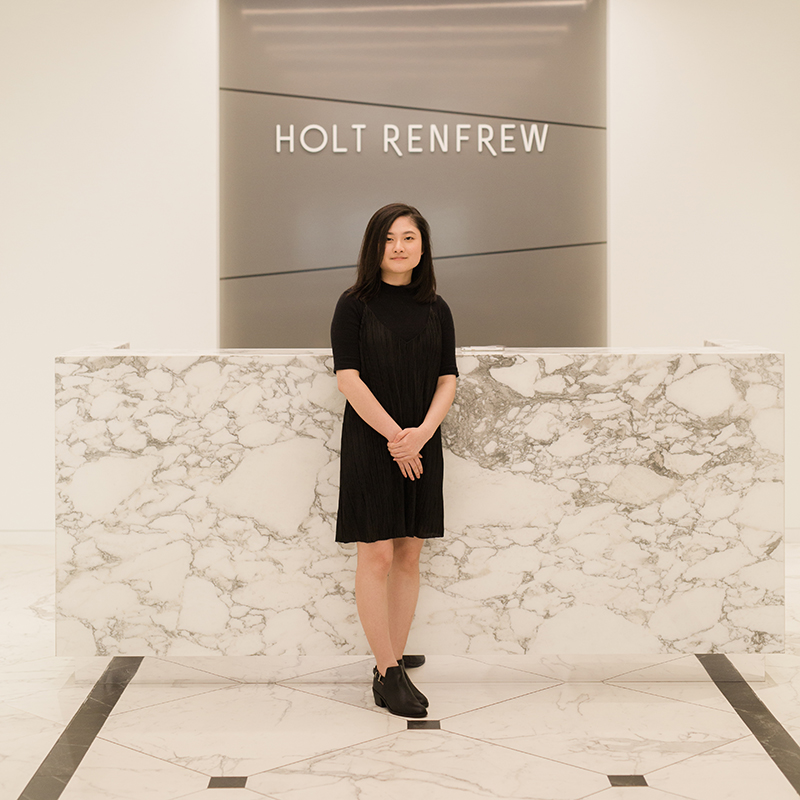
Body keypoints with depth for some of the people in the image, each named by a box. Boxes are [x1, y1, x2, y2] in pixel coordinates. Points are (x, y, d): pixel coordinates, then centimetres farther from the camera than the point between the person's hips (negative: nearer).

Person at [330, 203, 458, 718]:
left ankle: (393, 668, 15)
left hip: (422, 445, 4)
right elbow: (349, 379, -10)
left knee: (409, 557, 6)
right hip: (371, 443, -4)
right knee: (377, 557, -3)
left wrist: (422, 433, -13)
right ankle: (388, 673, 6)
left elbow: (448, 380, 4)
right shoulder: (355, 305, -3)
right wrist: (394, 434, -15)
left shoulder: (436, 310, 7)